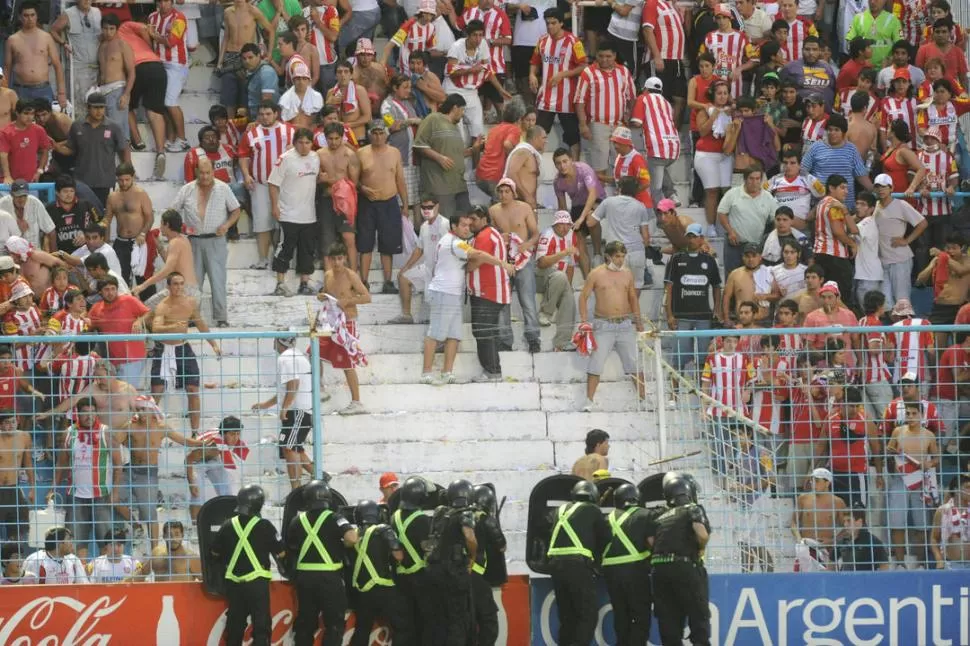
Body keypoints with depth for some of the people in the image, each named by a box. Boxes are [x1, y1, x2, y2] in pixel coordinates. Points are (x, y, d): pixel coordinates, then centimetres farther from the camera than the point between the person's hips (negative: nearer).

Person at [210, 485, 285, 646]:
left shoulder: (228, 526, 2)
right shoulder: (264, 526, -10)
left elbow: (214, 552, 13)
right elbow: (280, 553, -7)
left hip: (234, 582, 4)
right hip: (257, 582, -4)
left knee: (235, 624, 13)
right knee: (261, 625, -2)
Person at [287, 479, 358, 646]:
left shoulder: (297, 521, 7)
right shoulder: (334, 518, -8)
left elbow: (290, 549, 11)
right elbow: (352, 538, -23)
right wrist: (341, 546, -2)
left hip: (304, 576, 4)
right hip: (328, 577, -4)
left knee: (305, 622, 14)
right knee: (334, 624, 2)